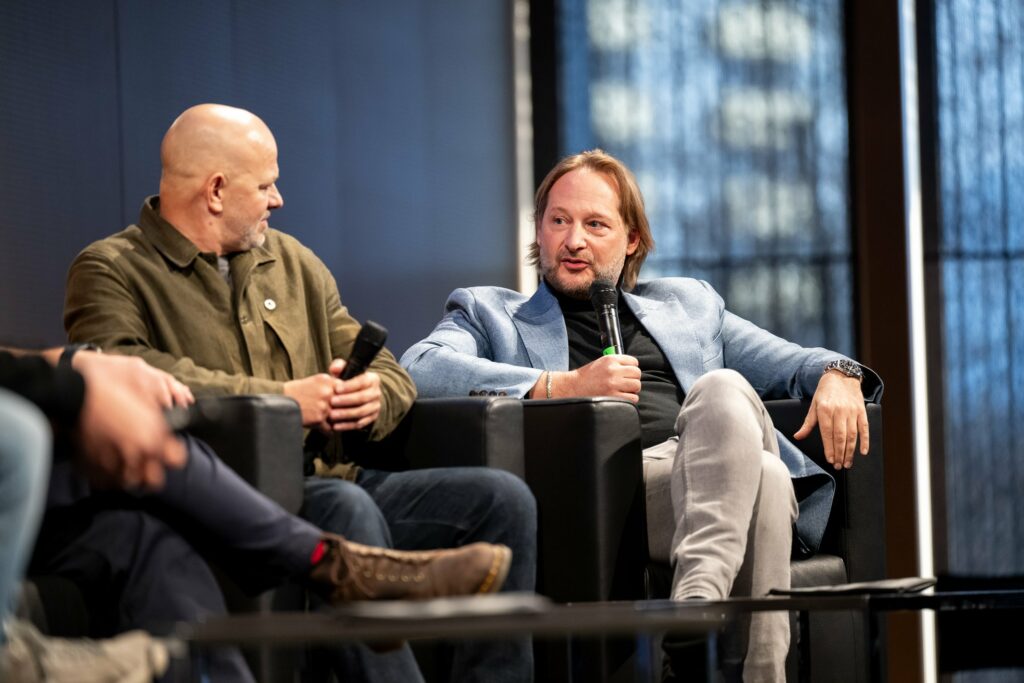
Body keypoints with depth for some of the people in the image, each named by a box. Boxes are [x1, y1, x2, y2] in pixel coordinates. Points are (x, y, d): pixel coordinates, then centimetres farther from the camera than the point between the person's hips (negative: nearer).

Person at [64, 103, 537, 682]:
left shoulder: (293, 262, 25)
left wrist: (374, 396, -3)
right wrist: (282, 398, -15)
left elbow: (390, 374, 25)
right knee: (345, 506, -37)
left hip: (338, 482, 7)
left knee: (502, 498, -14)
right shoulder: (111, 271, 3)